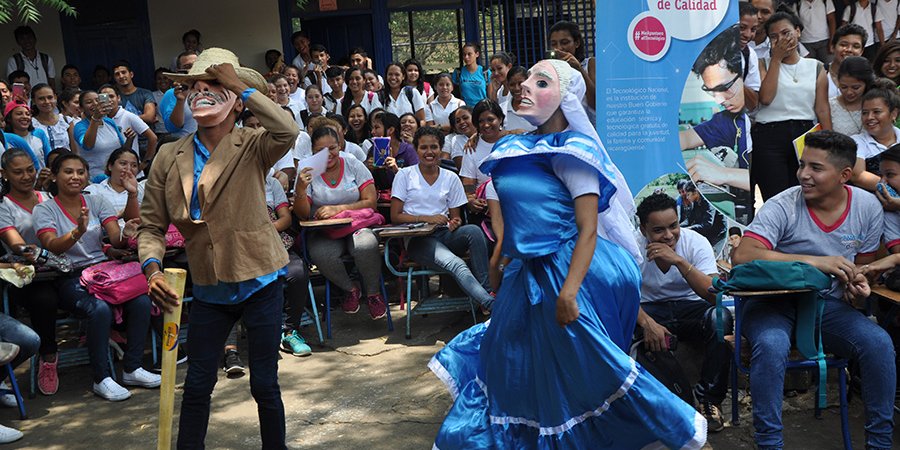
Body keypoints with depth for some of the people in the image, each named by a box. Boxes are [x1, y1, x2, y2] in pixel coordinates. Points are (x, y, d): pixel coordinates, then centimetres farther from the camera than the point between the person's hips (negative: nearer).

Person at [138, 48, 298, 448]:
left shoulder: (252, 148, -9)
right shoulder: (170, 156, 1)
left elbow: (287, 132, -33)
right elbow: (151, 225, 2)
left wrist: (241, 84, -24)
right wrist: (152, 268, -16)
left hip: (259, 283, -3)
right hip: (208, 289, 3)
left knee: (264, 384, 8)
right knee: (197, 385, 11)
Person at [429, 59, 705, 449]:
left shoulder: (571, 152, -14)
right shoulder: (517, 149, 9)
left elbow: (588, 231, -18)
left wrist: (568, 291, -25)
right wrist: (499, 265, 19)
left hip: (568, 268, -8)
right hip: (527, 271, 8)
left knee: (584, 367, 0)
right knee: (511, 359, 19)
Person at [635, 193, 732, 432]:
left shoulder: (696, 243, -15)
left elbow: (715, 296, -26)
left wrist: (679, 261, -36)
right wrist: (647, 323, -38)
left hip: (691, 308, 0)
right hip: (651, 309, 0)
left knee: (720, 317, -34)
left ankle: (709, 396, -16)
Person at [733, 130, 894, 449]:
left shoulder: (868, 207, 0)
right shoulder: (782, 207, -16)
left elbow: (862, 264, 16)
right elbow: (742, 255, -31)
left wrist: (858, 282, -11)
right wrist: (815, 261, -35)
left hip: (827, 303, 4)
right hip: (774, 301, -4)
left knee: (879, 343, -20)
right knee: (771, 345, -34)